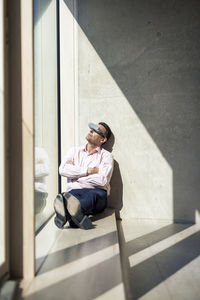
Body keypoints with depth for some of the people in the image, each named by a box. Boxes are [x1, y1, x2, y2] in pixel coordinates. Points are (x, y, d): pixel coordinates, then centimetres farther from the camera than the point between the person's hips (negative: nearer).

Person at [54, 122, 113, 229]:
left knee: (93, 194, -37)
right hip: (74, 191, 2)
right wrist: (88, 171, -2)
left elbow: (102, 180, -7)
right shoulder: (74, 151, 22)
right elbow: (62, 170, 2)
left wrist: (76, 174, 1)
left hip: (96, 192, -2)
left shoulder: (106, 156, 11)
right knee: (73, 195, -34)